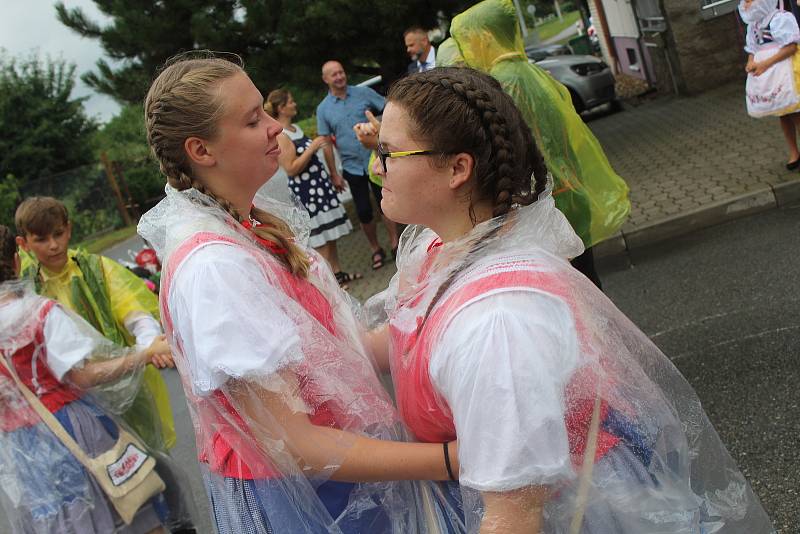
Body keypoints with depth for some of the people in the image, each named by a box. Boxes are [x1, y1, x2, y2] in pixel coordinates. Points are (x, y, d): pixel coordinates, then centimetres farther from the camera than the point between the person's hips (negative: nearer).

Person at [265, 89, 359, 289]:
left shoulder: (295, 128, 11)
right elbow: (291, 169, -22)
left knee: (331, 234, 13)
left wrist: (333, 178, 23)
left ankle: (338, 272, 22)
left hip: (320, 183, 9)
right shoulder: (280, 137, -17)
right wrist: (312, 147, -24)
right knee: (320, 238, -3)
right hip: (305, 190, -9)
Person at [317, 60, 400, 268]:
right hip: (352, 167, 1)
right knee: (364, 211, 6)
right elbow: (327, 142, 1)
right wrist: (334, 174, 0)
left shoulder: (364, 93, -2)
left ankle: (395, 244, 15)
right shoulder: (323, 108, -1)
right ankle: (376, 249, 21)